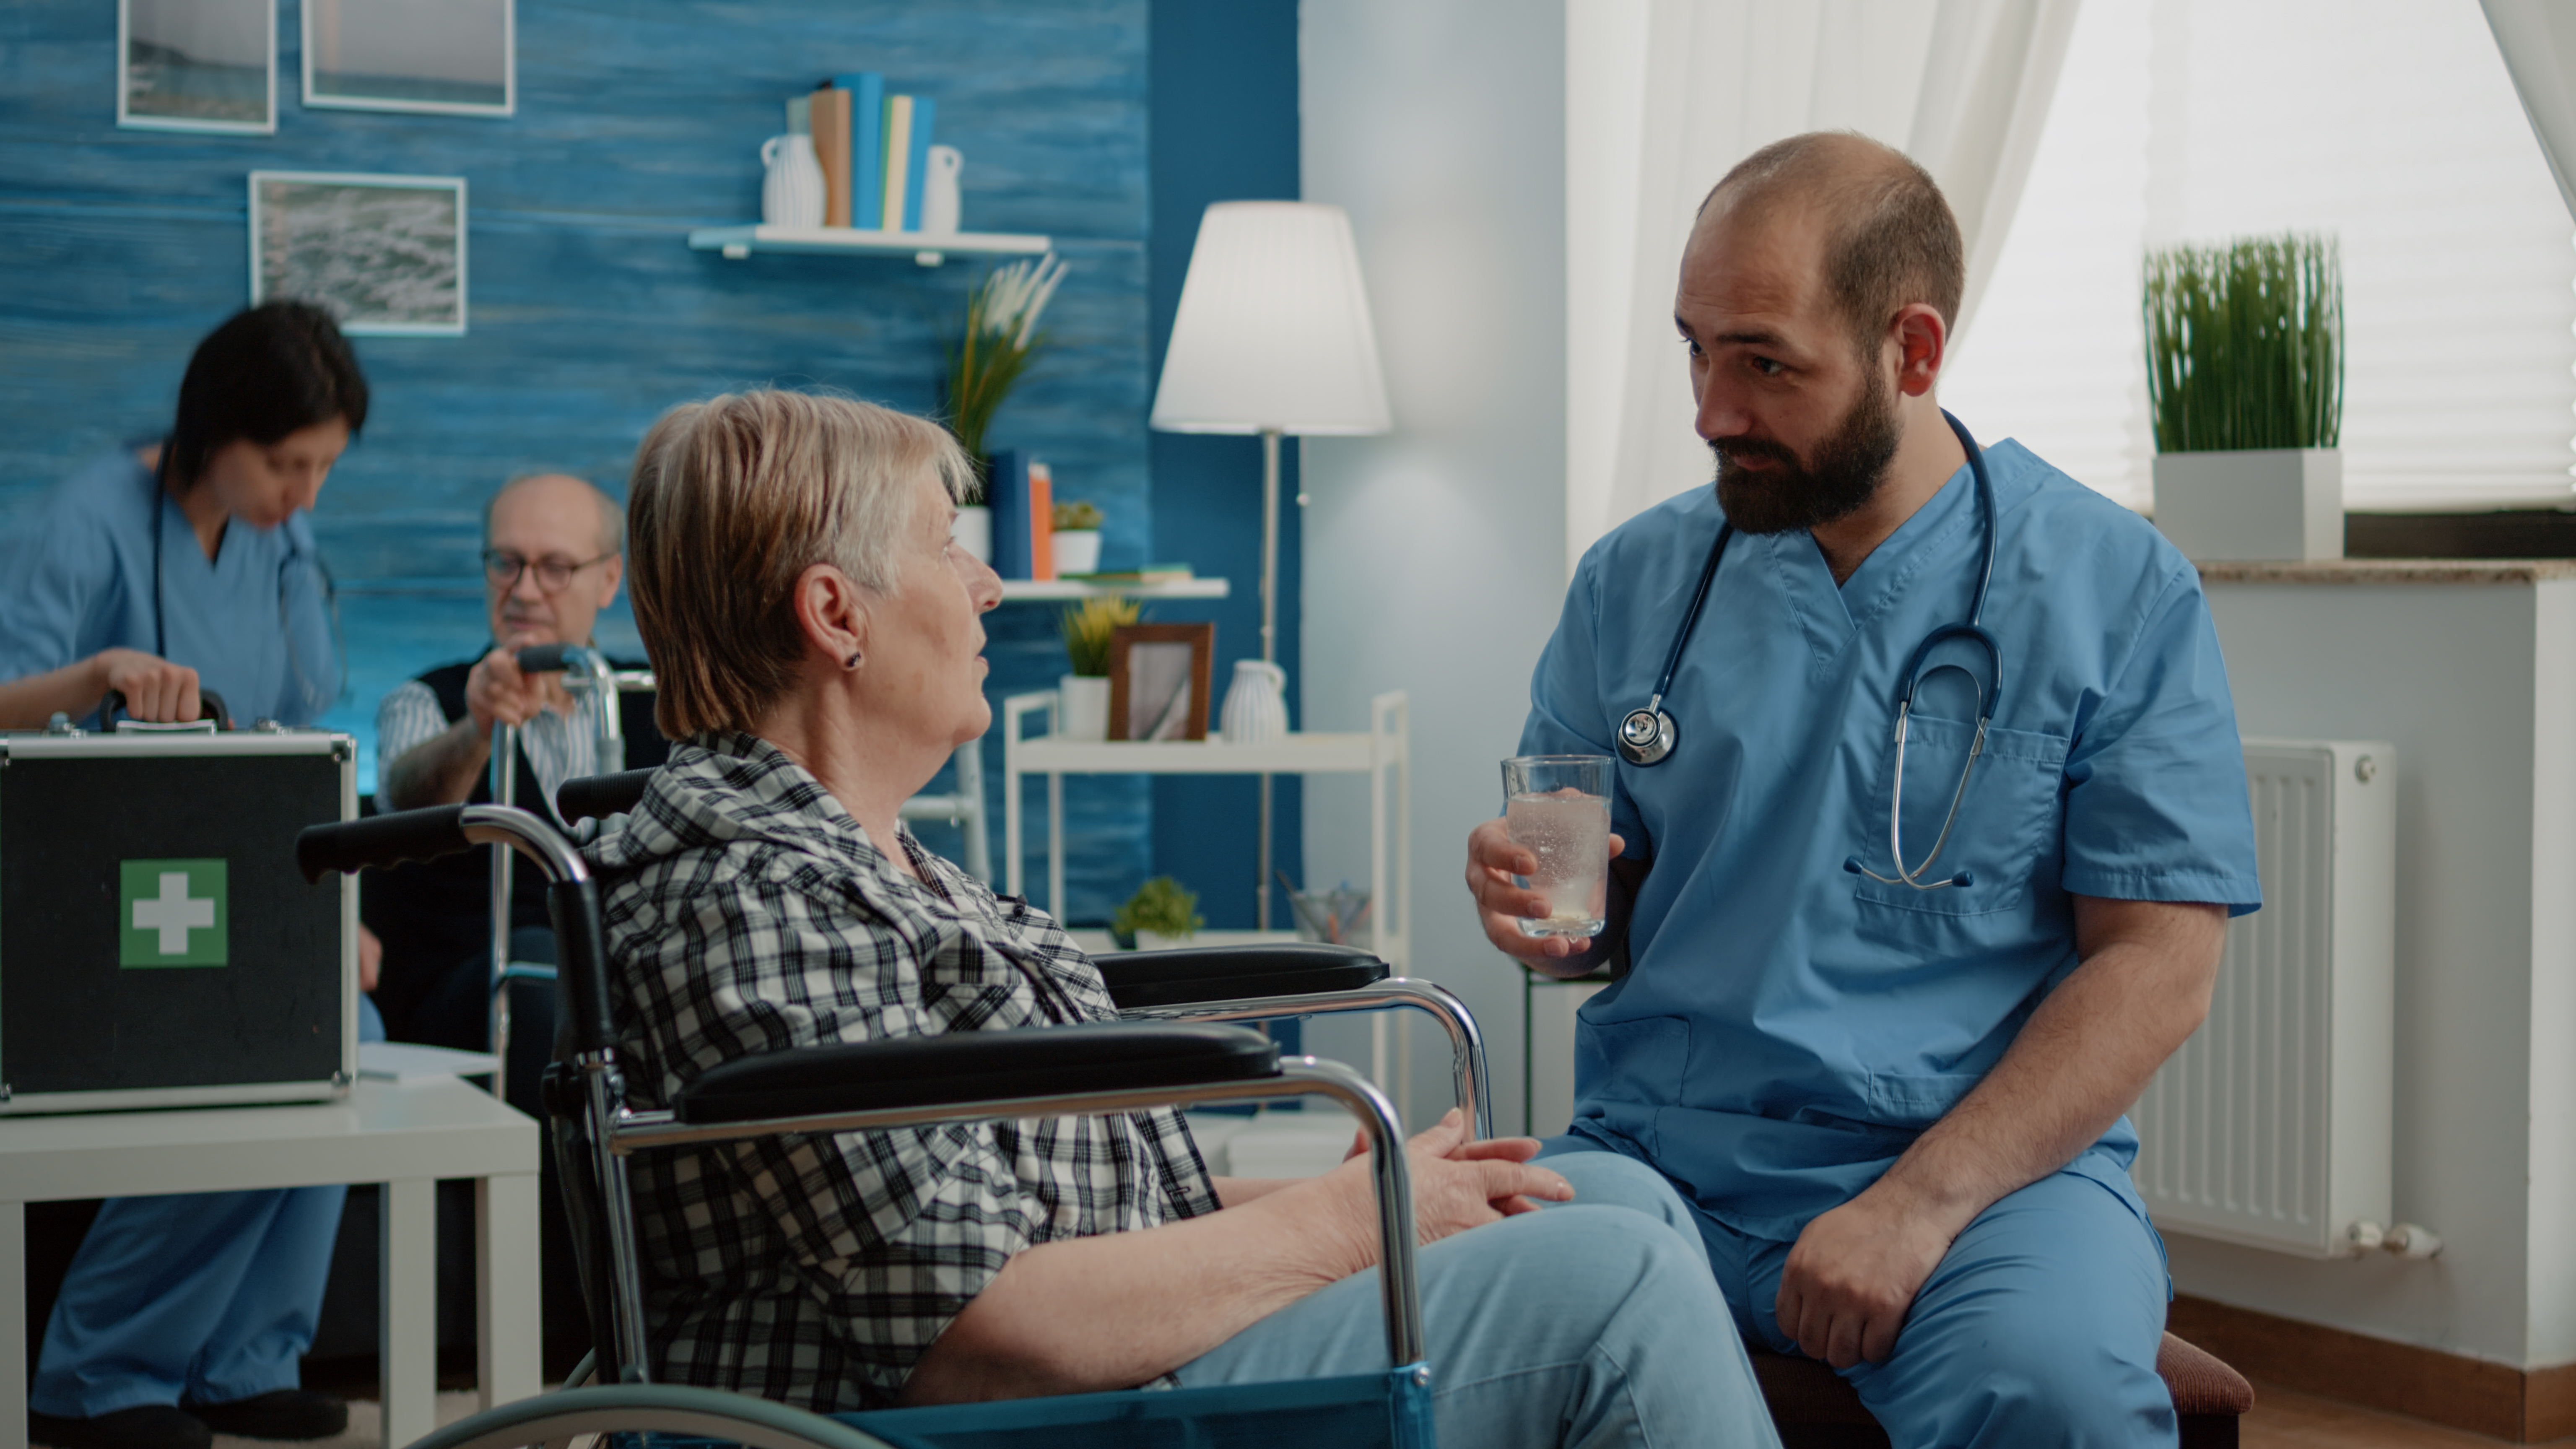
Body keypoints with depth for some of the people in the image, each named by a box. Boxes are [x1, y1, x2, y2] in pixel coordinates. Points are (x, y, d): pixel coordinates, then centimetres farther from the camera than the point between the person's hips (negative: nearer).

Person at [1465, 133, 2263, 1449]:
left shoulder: (2116, 590, 0)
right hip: (1660, 1151, 3)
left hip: (1991, 1162, -2)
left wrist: (1920, 1203, -17)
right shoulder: (1634, 582, 10)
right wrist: (1540, 910, -9)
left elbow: (2157, 966, -6)